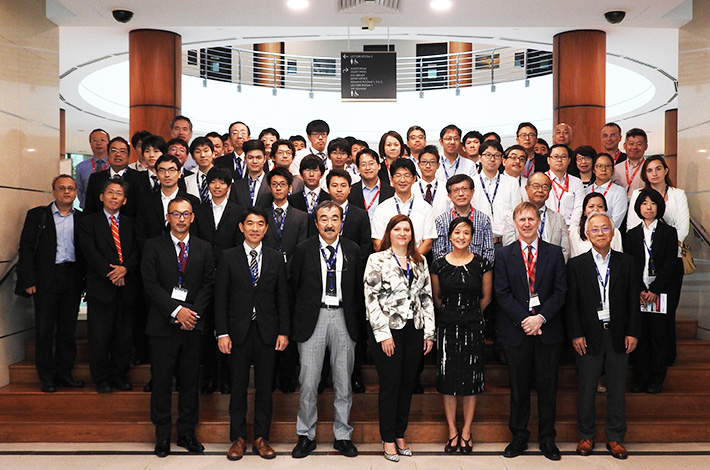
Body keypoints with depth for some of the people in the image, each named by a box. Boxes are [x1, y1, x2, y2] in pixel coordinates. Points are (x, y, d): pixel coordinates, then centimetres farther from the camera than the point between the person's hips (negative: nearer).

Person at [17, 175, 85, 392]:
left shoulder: (82, 218, 10)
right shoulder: (37, 215, 3)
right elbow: (26, 248, 0)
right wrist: (29, 280, -8)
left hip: (72, 279, 2)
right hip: (46, 279, -2)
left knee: (68, 329, 8)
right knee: (44, 329, 2)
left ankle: (64, 373, 18)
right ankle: (47, 378, 10)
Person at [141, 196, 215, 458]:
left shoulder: (204, 248, 9)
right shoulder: (153, 247, 2)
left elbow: (208, 284, 4)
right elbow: (151, 284, -6)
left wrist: (194, 313, -9)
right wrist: (176, 310, -15)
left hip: (193, 324, 2)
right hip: (163, 325, -2)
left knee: (190, 381, 7)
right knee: (161, 381, 3)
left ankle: (187, 433, 19)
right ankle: (162, 436, 15)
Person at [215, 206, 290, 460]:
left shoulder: (276, 258, 6)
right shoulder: (228, 258, 1)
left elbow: (282, 298, 6)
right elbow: (220, 298, -1)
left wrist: (283, 332, 0)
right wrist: (222, 333, -7)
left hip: (267, 332, 1)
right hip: (239, 332, -1)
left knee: (265, 387, 7)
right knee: (238, 387, 7)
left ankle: (261, 438, 19)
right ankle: (238, 438, 19)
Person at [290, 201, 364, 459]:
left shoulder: (353, 250, 6)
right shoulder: (304, 249, 0)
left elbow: (358, 289, 9)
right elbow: (294, 286, 3)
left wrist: (357, 319, 5)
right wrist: (297, 321, 2)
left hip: (343, 318, 2)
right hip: (312, 318, -2)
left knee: (343, 381, 8)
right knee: (308, 382, 2)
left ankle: (342, 435, 21)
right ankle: (306, 436, 17)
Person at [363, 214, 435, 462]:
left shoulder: (420, 261, 11)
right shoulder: (377, 260, -2)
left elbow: (427, 298, 11)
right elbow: (371, 298, -8)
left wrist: (429, 332, 6)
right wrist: (383, 334, -13)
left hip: (414, 330, 4)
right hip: (387, 331, -4)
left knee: (407, 383, 9)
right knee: (390, 383, 0)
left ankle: (400, 434, 22)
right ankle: (388, 439, 11)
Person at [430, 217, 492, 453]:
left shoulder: (482, 264, -2)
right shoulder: (439, 265, 0)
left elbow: (486, 297, 8)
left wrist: (470, 314, 10)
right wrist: (452, 313, 11)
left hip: (473, 327, -1)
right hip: (447, 327, 1)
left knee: (471, 380, 5)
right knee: (448, 379, 4)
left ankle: (466, 431, 17)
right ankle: (452, 431, 16)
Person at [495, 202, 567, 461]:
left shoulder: (554, 253, 5)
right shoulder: (504, 255, 4)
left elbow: (560, 292, 0)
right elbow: (502, 294, -2)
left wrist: (541, 317, -13)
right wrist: (523, 320, -13)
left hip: (548, 330, 1)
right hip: (515, 331, 0)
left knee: (547, 387, 7)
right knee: (519, 388, 8)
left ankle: (547, 439, 20)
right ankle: (519, 437, 20)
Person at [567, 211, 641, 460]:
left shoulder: (626, 262, 6)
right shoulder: (576, 264, 1)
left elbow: (633, 300, 5)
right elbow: (571, 303, -2)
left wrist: (633, 332, -1)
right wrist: (576, 334, -8)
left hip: (618, 335, 2)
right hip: (589, 336, -1)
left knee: (617, 388, 9)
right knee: (587, 389, 7)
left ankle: (615, 437, 22)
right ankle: (586, 436, 21)